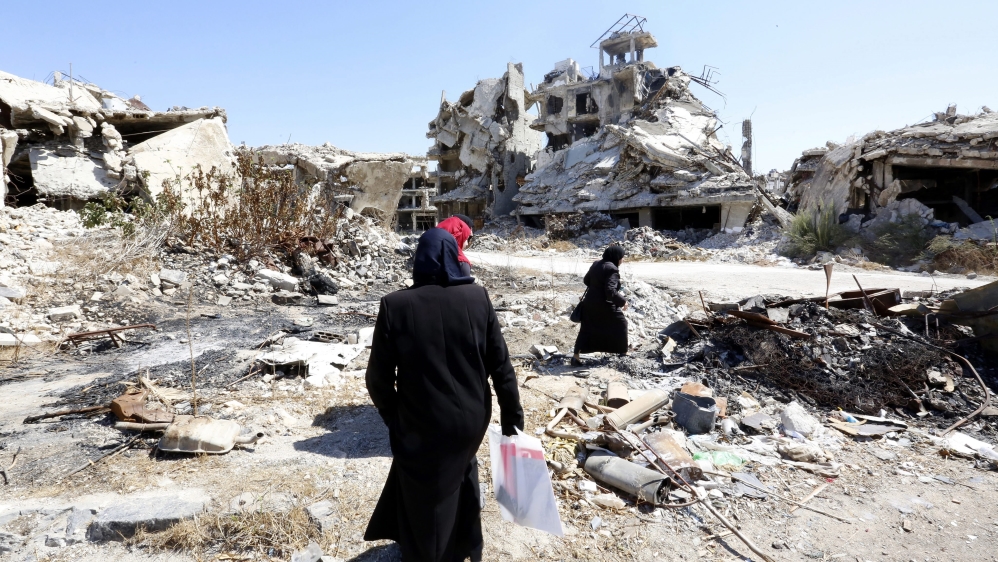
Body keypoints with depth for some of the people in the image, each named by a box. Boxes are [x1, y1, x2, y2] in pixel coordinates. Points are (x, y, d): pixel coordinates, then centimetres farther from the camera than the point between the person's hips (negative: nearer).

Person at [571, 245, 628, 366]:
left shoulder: (596, 264, 6)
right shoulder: (612, 269, -20)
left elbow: (586, 280, 17)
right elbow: (610, 292, -27)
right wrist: (622, 301, -16)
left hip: (590, 303, 7)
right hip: (605, 306, -7)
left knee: (586, 330, 12)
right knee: (621, 325, 14)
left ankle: (576, 357, 5)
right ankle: (623, 353, 23)